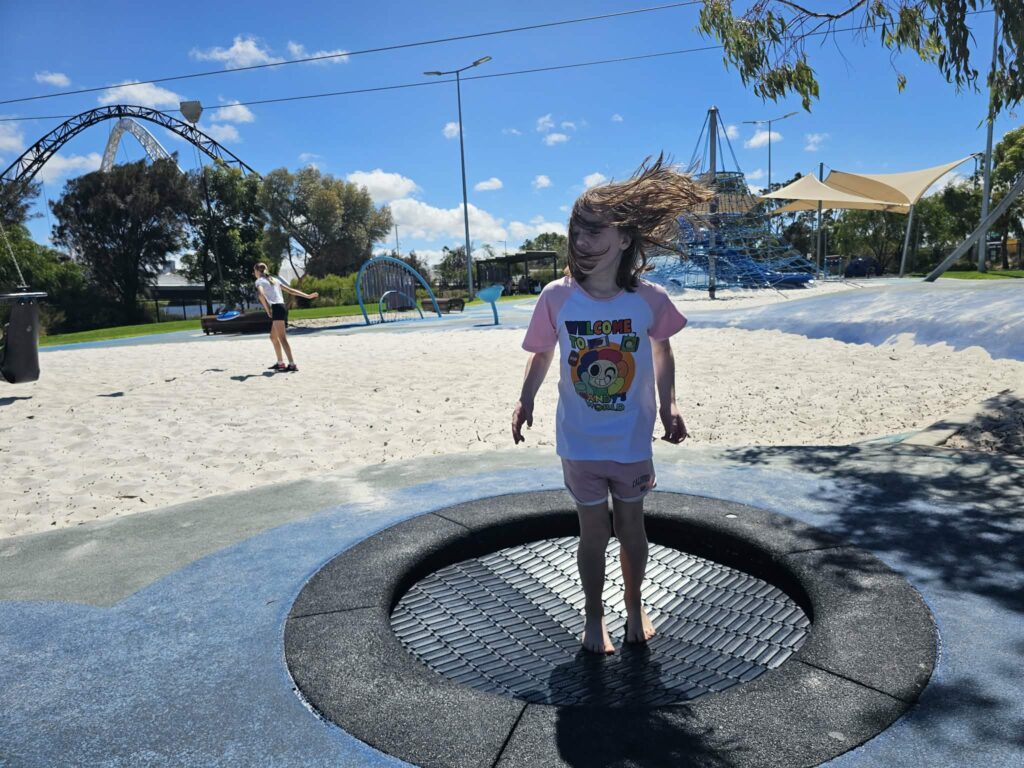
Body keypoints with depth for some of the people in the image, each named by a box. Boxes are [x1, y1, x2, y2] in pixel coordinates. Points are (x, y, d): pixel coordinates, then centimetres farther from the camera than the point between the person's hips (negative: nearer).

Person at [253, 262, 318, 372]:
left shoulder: (259, 281, 2)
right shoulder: (274, 280, 23)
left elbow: (261, 294, -19)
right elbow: (290, 290, 18)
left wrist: (268, 309, -16)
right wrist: (308, 296, 17)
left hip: (276, 309, -8)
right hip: (282, 307, 8)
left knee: (282, 338, -11)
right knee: (273, 337, 19)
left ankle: (292, 364, -17)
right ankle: (280, 363, 22)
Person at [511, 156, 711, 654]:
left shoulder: (648, 300, -13)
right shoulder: (556, 297, -14)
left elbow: (661, 350, 5)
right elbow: (543, 353, 1)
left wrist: (669, 407, -1)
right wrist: (525, 400, -11)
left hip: (632, 441, 1)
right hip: (579, 443, 0)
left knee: (631, 528, 17)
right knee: (593, 533, 12)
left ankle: (635, 608, 43)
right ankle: (594, 617, 36)